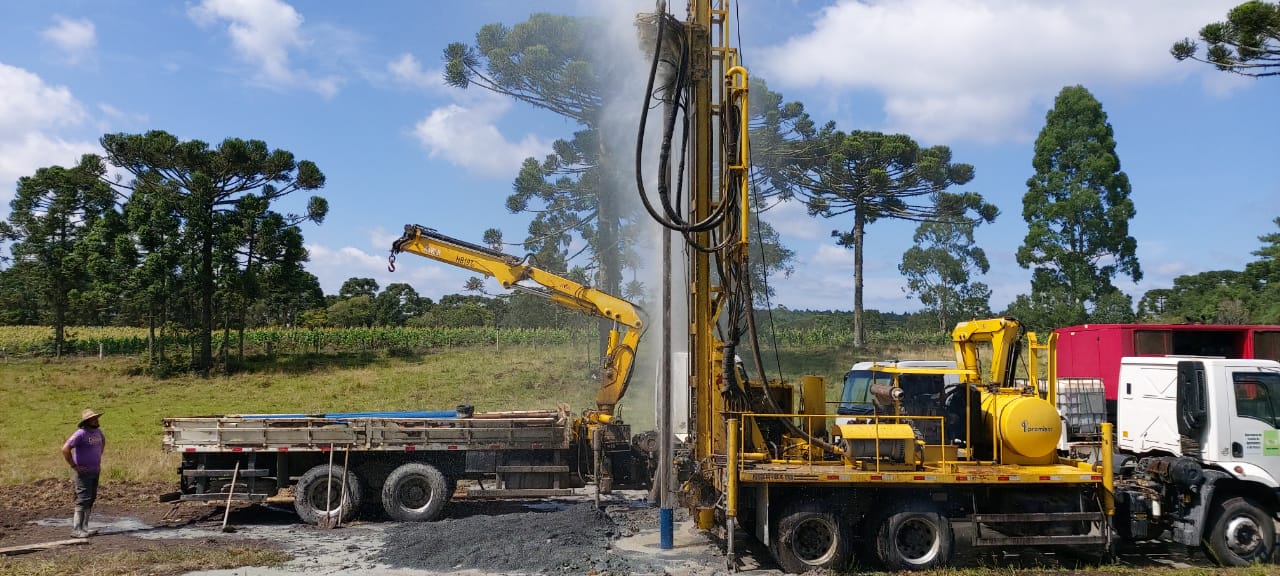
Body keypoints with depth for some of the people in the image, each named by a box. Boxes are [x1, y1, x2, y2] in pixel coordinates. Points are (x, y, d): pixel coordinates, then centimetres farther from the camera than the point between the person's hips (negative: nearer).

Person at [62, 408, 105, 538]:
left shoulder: (97, 431, 7)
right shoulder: (80, 433, -17)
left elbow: (103, 441, 29)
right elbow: (65, 449, -23)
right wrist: (74, 466, -19)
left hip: (95, 471, 8)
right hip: (83, 472, -8)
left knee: (91, 499, 11)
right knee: (83, 500, -9)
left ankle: (84, 527, 19)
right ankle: (76, 530, -4)